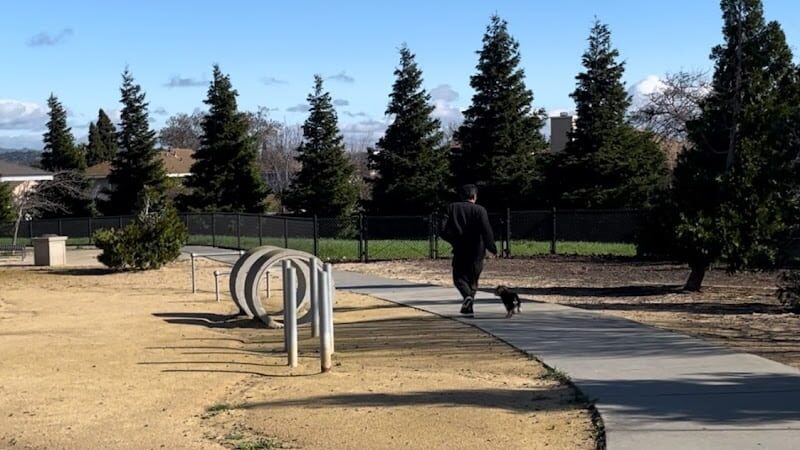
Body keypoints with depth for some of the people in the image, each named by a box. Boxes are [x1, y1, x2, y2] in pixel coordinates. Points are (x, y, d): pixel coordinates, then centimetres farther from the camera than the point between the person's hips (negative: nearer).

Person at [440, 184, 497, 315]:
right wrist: (492, 248, -4)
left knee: (459, 277, 11)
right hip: (476, 252, 0)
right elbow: (486, 231, -15)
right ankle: (468, 306, 14)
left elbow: (443, 230, -5)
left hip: (460, 251, 0)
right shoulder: (480, 210, -6)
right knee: (473, 279, 15)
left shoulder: (452, 208, 0)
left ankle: (467, 295, -17)